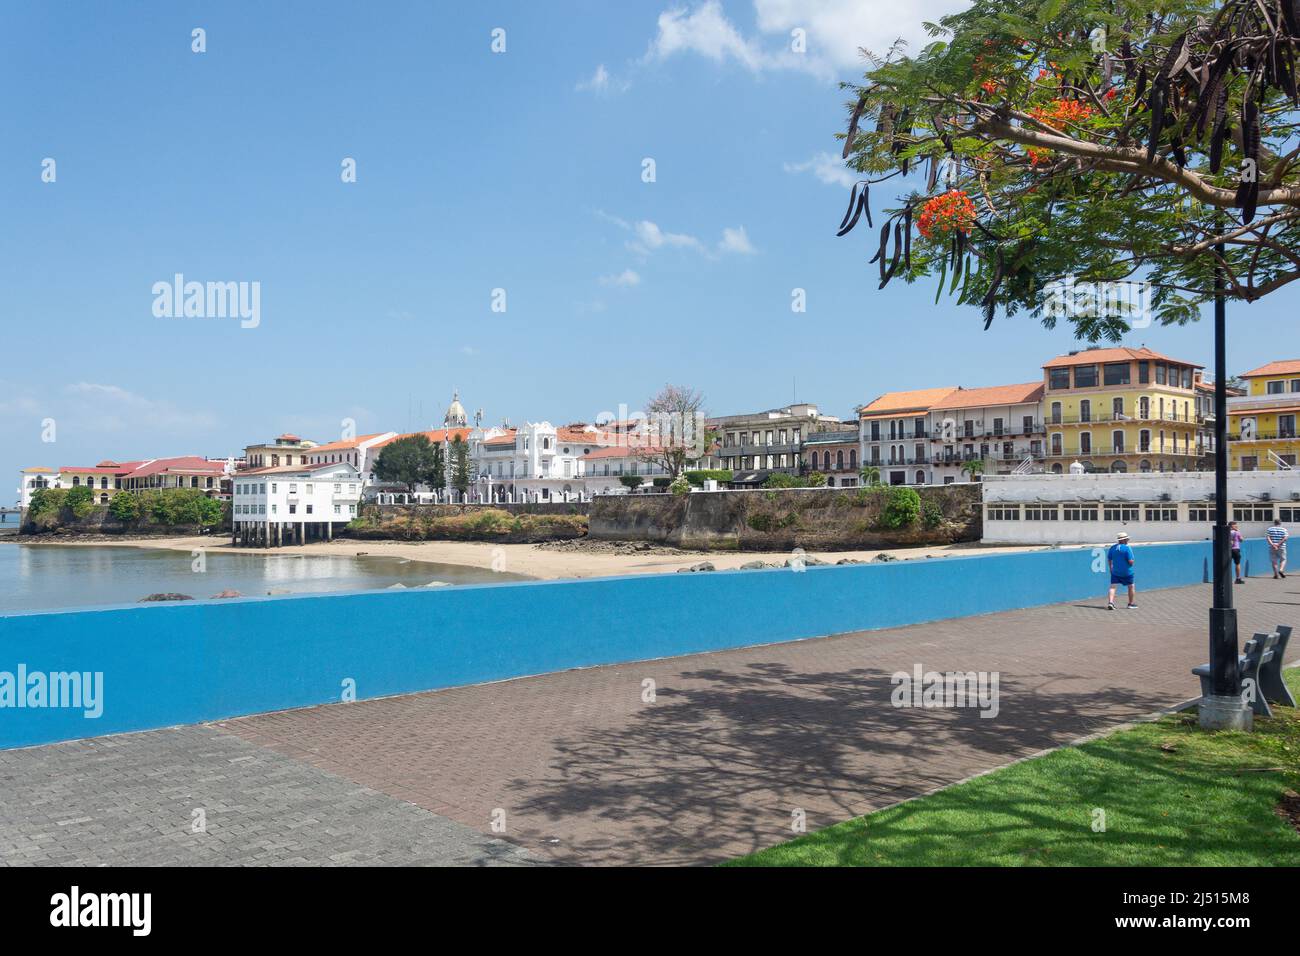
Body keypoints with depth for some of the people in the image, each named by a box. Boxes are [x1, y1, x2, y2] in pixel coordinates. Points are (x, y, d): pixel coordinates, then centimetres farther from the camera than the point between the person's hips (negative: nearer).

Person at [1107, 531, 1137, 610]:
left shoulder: (1112, 547, 1)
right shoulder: (1127, 548, -14)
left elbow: (1109, 560, 9)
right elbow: (1131, 561, -18)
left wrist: (1111, 568, 22)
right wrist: (1131, 563, 6)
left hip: (1115, 572, 3)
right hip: (1126, 572, -3)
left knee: (1113, 586, 1)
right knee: (1131, 586, 16)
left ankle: (1110, 602, -18)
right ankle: (1131, 604, 24)